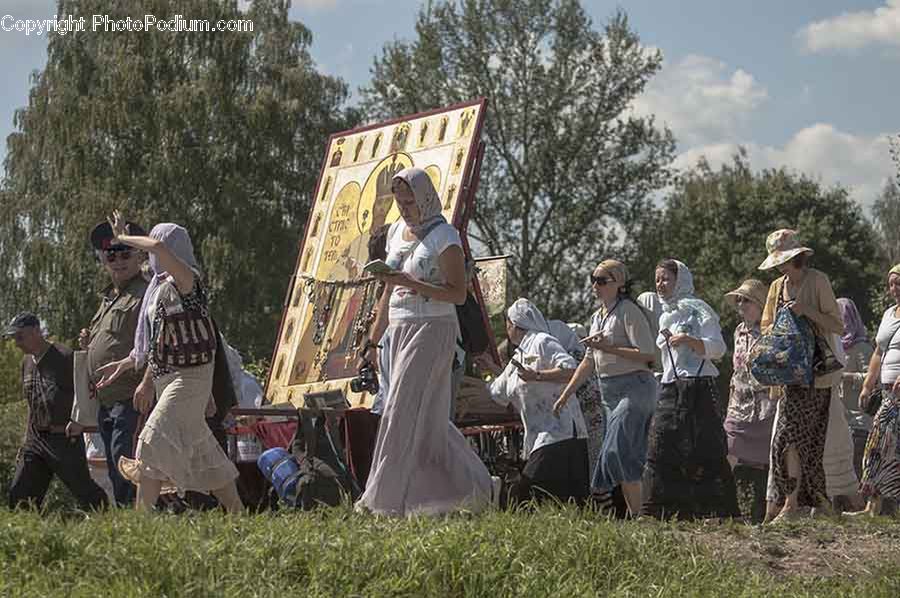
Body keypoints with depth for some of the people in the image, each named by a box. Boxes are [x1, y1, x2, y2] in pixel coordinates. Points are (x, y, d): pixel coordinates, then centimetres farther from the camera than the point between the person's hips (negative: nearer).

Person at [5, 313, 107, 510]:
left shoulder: (64, 357, -11)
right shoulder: (27, 362, 13)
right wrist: (26, 439, 18)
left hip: (65, 439, -7)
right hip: (35, 438, 7)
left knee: (85, 492, -4)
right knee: (18, 493, 2)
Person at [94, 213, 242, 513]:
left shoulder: (187, 280, -11)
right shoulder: (161, 286, 16)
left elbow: (159, 248, -30)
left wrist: (123, 238, -15)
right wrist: (126, 363, 25)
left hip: (191, 377, -10)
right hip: (167, 377, 10)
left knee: (153, 441, -16)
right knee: (203, 453, 11)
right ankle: (237, 513, 16)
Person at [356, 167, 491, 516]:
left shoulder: (444, 236, -8)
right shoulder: (396, 232, 14)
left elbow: (458, 293, -14)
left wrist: (409, 283, -23)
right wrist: (373, 341, 18)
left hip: (433, 330, -8)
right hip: (401, 330, 8)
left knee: (402, 412, -10)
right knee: (426, 418, 9)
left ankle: (388, 498, -6)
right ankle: (469, 486, 19)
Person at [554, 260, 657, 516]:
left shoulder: (628, 310, -8)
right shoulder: (598, 317, 18)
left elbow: (647, 354, -17)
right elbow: (589, 362, 23)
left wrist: (608, 348, -20)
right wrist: (565, 394, 20)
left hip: (634, 387, -9)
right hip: (609, 391, 9)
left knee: (617, 451, -17)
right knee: (626, 456, 7)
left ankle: (638, 515, -13)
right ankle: (633, 513, 10)